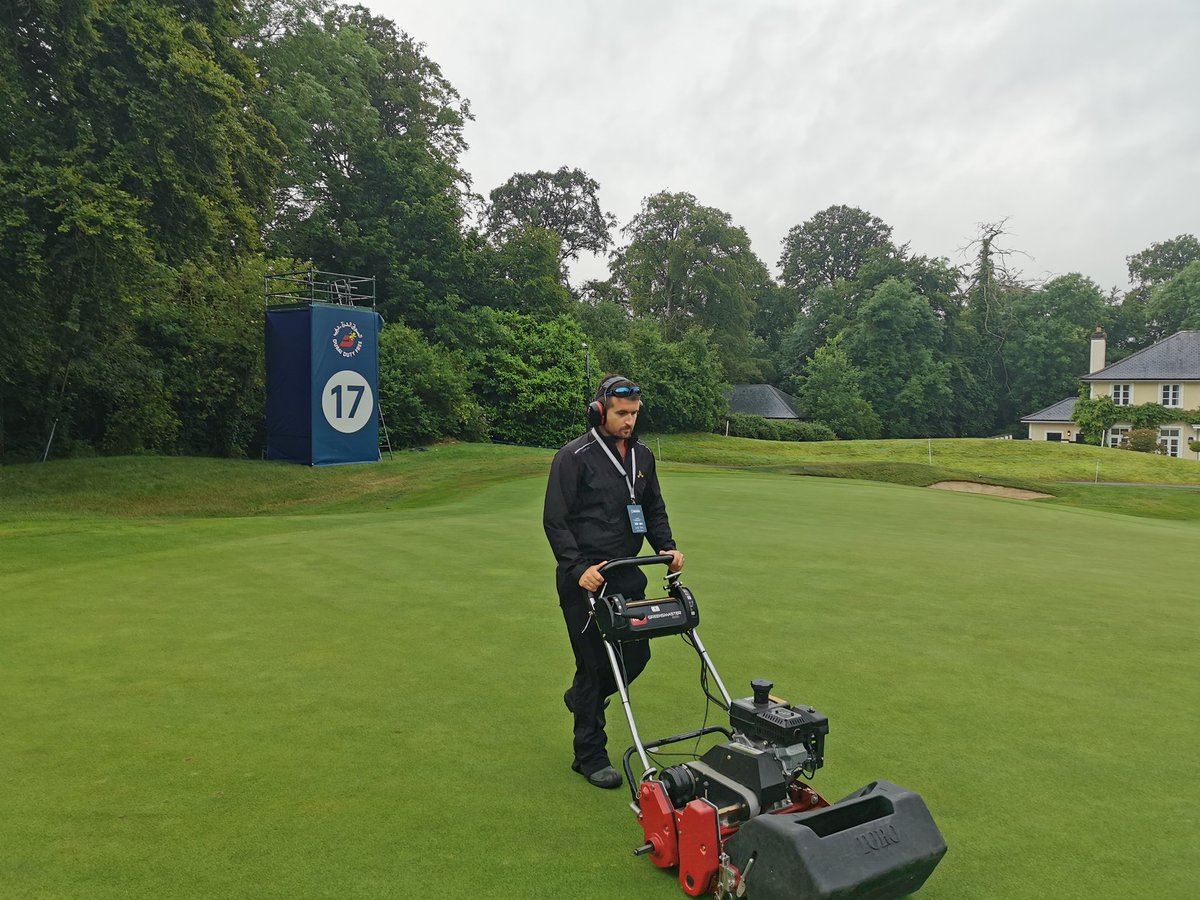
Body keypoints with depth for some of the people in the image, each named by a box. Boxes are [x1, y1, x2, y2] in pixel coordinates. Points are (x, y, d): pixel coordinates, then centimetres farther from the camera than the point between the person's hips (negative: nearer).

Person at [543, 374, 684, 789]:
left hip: (626, 576, 7)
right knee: (595, 664, 0)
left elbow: (654, 510, 18)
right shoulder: (574, 457, -11)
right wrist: (578, 568, -21)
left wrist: (667, 548, 1)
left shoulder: (642, 456, 9)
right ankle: (590, 756, 17)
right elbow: (555, 521, -12)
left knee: (636, 653, 9)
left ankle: (581, 696, 38)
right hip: (584, 580, -6)